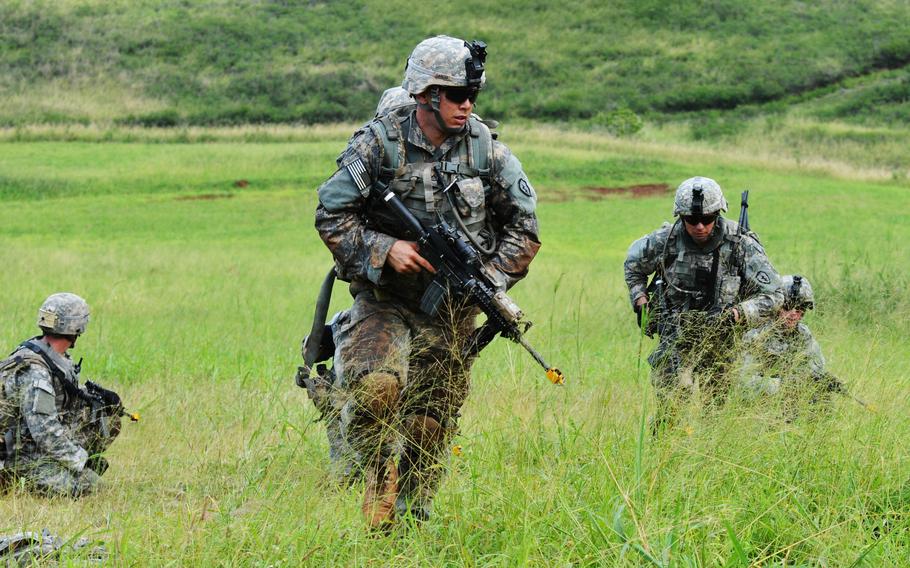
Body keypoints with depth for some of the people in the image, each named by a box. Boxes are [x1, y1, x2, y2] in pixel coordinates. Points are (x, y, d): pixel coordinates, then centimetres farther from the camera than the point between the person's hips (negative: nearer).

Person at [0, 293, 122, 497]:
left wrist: (98, 399, -1)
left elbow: (71, 397, 19)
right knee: (88, 484, -25)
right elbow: (45, 431, -29)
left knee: (108, 418, 7)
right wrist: (82, 459, -24)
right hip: (25, 455, -9)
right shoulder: (33, 370, -26)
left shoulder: (57, 358, 4)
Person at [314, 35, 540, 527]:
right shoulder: (379, 144, -10)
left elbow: (524, 223, 8)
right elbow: (331, 215, -7)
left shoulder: (485, 148, -1)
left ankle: (412, 519, 23)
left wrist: (494, 276, -5)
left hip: (452, 310, 3)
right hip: (384, 301, -3)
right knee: (374, 386, -27)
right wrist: (384, 248, -19)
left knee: (432, 421, 5)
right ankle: (378, 469, 2)